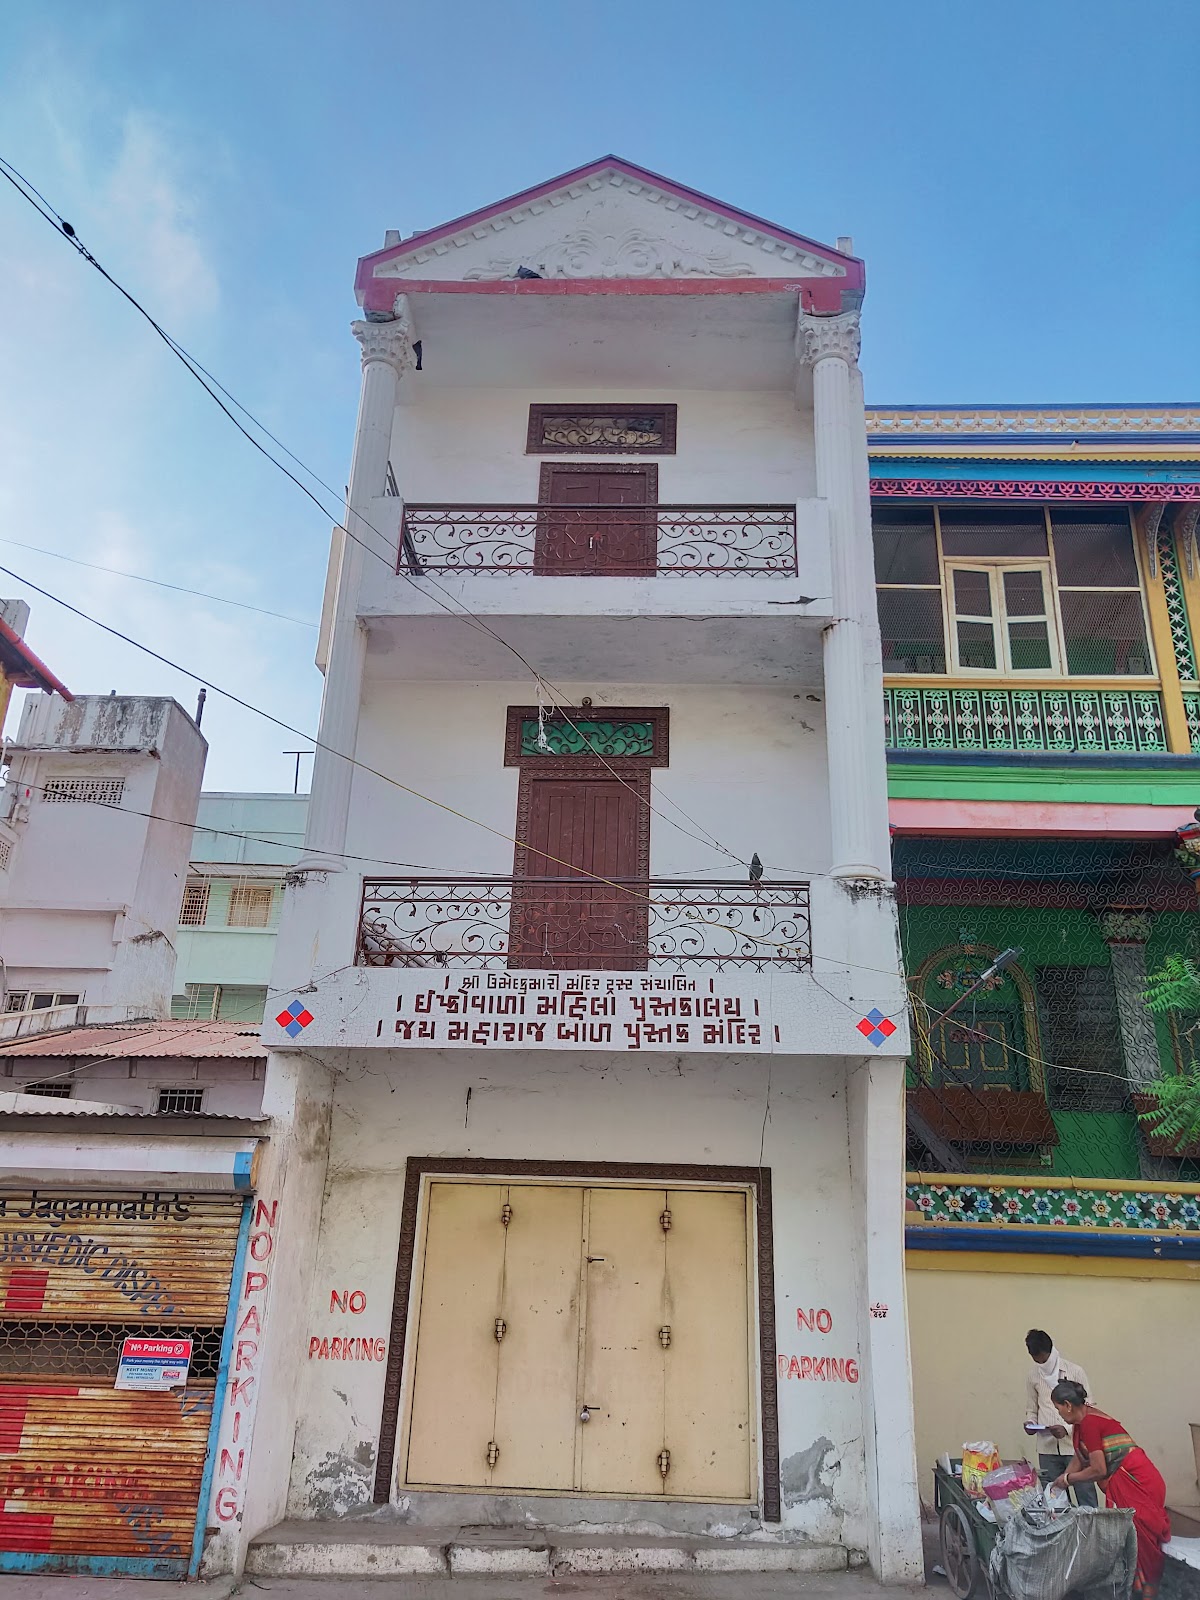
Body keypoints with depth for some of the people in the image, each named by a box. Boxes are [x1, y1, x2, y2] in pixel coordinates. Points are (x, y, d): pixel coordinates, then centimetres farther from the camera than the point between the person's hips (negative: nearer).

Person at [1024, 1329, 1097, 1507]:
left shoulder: (1075, 1371, -2)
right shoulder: (1033, 1376, 8)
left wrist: (1067, 1429, -13)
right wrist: (1030, 1423, -6)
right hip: (1047, 1448, 3)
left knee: (1086, 1495, -1)